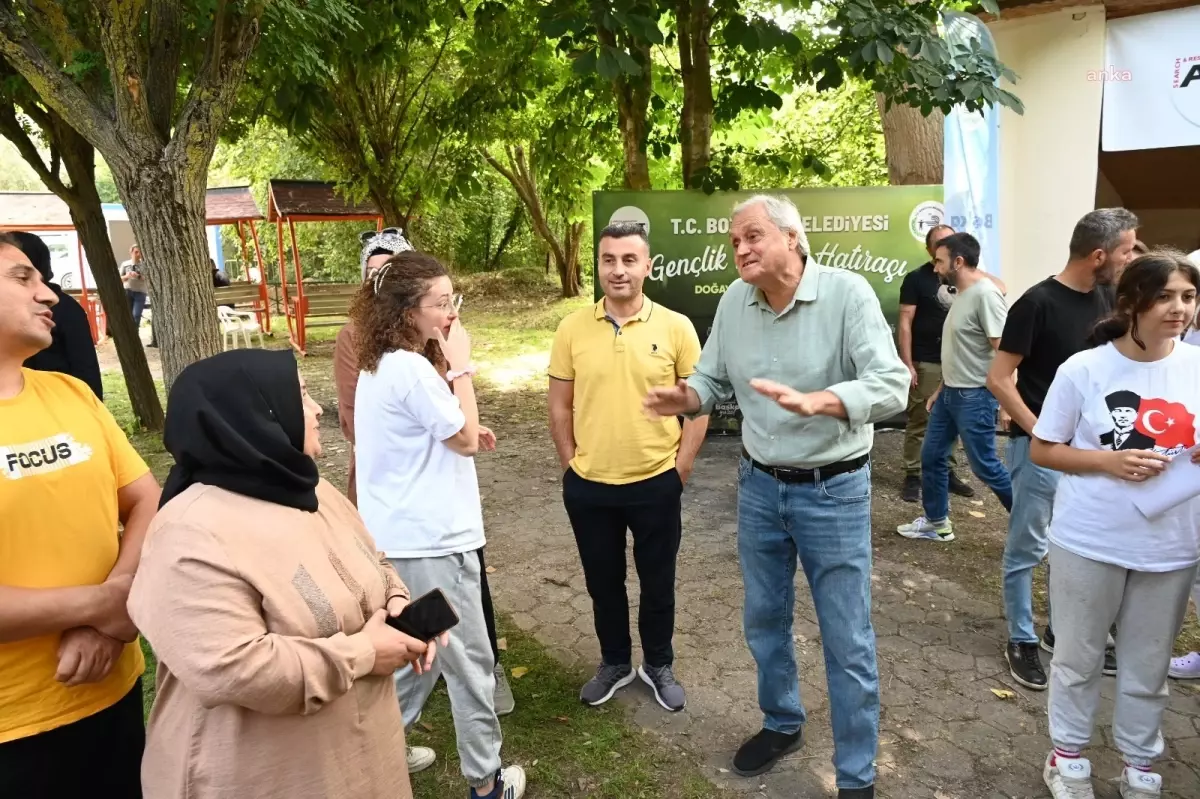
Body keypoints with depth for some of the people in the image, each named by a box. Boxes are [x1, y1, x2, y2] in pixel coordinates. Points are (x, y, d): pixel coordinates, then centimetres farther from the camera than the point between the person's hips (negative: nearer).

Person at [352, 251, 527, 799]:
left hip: (402, 535, 9)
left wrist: (465, 435, 5)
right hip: (430, 540, -9)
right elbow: (465, 438, -15)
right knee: (470, 663, 6)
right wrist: (460, 366, -11)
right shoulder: (412, 368, -21)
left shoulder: (382, 364, 9)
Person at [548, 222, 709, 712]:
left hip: (656, 484, -1)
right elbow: (560, 406, 5)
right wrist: (571, 464, 3)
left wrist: (680, 468, -4)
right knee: (603, 583, 18)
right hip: (589, 486, 2)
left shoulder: (676, 327, -7)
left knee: (657, 584, 15)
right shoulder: (572, 329, -3)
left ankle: (658, 666, 38)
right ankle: (615, 663, 40)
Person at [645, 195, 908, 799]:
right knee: (764, 619, 20)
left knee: (847, 641, 7)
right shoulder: (733, 302, -1)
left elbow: (891, 385, -26)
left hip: (833, 490, -5)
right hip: (758, 485, 5)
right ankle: (781, 724, 45)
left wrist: (814, 401, -42)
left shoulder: (848, 293, -17)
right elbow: (713, 379, 7)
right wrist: (686, 397, -16)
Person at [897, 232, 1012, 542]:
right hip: (950, 393, 10)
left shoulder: (985, 294, -19)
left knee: (985, 467, -1)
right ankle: (936, 522, 28)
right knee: (931, 457, 15)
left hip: (974, 396, -10)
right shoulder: (961, 293, 11)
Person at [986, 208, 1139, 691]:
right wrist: (1038, 432, -18)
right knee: (1027, 549, 4)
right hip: (1039, 446, -7)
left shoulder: (1104, 298, 4)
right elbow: (998, 379, -16)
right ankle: (1022, 641, 19)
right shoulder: (1038, 303, -16)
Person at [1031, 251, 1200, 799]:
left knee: (1148, 666, 18)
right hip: (1089, 542, -2)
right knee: (1078, 657, 14)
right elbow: (1041, 450, -5)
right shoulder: (1083, 369, -11)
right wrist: (1109, 461, -20)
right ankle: (1067, 755, 35)